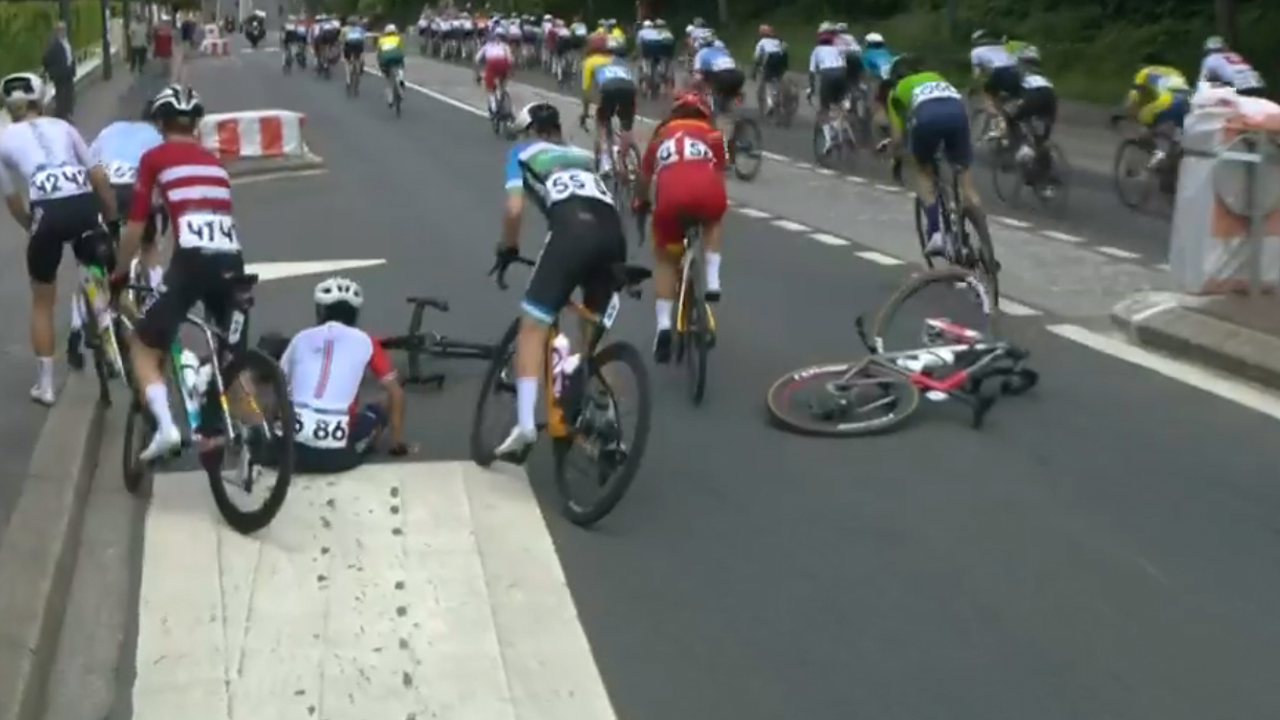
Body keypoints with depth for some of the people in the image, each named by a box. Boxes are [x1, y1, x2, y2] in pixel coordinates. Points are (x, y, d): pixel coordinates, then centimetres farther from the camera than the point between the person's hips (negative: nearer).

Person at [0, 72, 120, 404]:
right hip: (85, 206, 1)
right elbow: (98, 177, 15)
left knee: (42, 303, 17)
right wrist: (113, 219, 21)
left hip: (48, 212, -1)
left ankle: (45, 385, 20)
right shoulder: (62, 126, 21)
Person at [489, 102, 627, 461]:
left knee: (532, 326, 2)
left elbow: (515, 208, 12)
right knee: (595, 331, 22)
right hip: (613, 232, 5)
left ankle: (526, 425, -10)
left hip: (572, 230, -5)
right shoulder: (584, 155, 38)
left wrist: (507, 249, 28)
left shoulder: (522, 152, 25)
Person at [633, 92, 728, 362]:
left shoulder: (661, 135, 34)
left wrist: (640, 203, 63)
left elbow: (645, 177, 44)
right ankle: (712, 281, 21)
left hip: (671, 196, 0)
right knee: (713, 221, 37)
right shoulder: (712, 134, 31)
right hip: (708, 195, 0)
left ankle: (664, 325, 9)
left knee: (665, 257, 23)